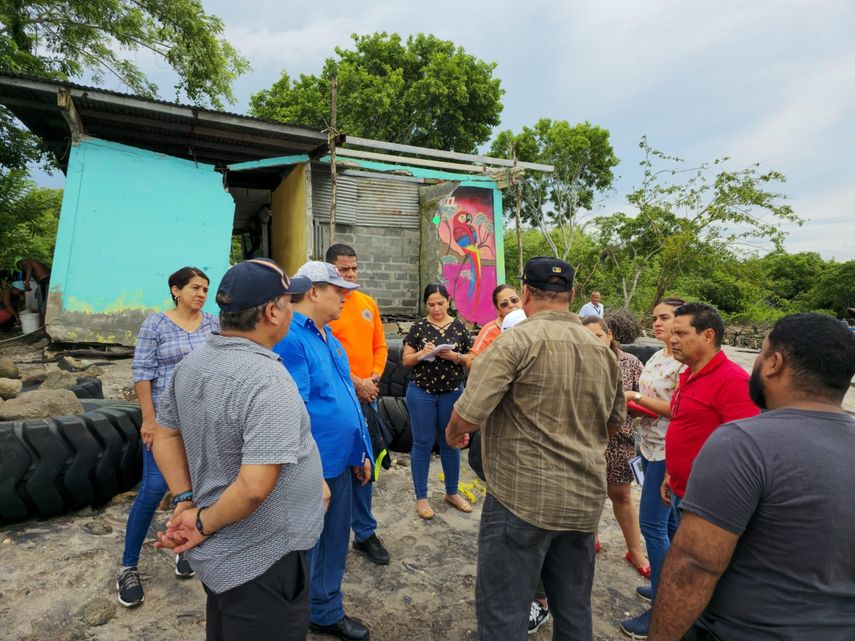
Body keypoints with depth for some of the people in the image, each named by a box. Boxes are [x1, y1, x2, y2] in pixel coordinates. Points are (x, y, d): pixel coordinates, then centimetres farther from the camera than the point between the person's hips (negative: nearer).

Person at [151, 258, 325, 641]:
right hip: (262, 561, -8)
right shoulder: (268, 382, -29)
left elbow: (165, 437, 8)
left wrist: (186, 502, 2)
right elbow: (255, 487, -32)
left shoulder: (191, 363, -1)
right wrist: (204, 524, -15)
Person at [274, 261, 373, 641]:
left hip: (340, 460, 9)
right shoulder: (290, 338, -20)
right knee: (306, 548, 12)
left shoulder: (327, 334, 9)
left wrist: (361, 452, 15)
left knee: (335, 542, 22)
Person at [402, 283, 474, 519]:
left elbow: (472, 360, 2)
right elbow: (405, 360, -1)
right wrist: (422, 353, -20)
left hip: (452, 393, 2)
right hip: (421, 393, -1)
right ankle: (421, 497, 21)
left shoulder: (459, 327, 1)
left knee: (451, 442, 13)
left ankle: (452, 492, 31)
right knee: (422, 443, 6)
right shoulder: (418, 327, -2)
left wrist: (455, 356, -17)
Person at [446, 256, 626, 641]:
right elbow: (615, 421, 18)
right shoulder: (602, 350, 5)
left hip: (522, 498, -6)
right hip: (585, 500, 7)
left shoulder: (516, 341, -15)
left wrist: (453, 434, 2)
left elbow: (466, 416, -20)